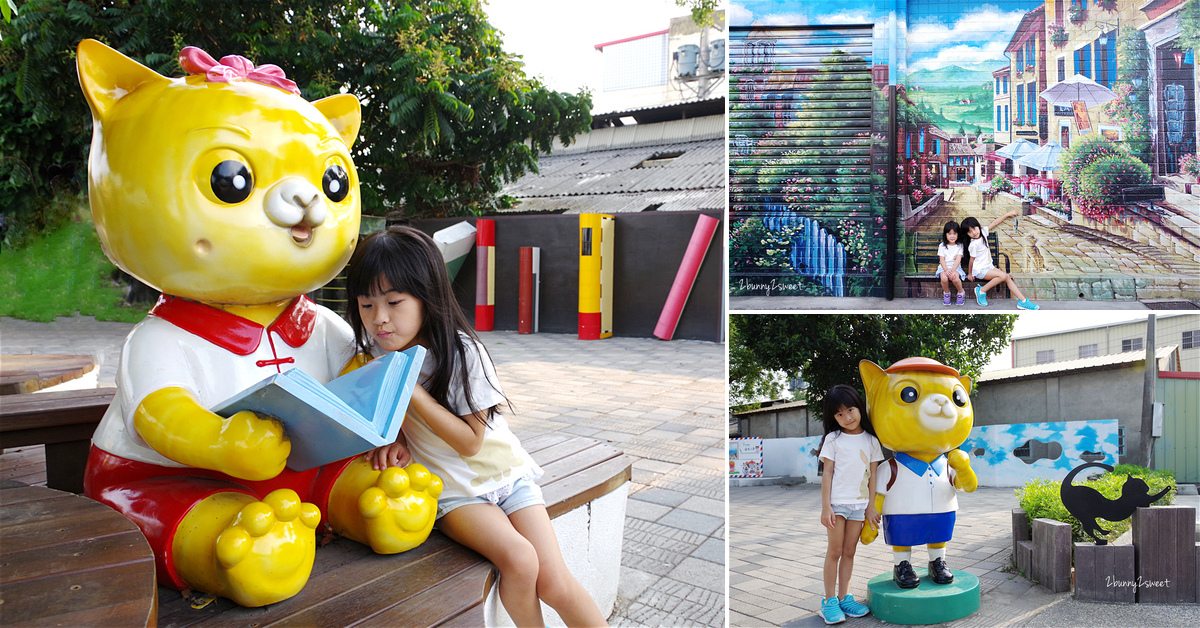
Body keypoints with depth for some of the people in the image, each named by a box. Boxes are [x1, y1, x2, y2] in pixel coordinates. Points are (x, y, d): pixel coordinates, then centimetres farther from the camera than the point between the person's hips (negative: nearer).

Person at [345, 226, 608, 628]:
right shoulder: (376, 351, -5)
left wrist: (412, 391, -26)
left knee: (554, 583, -13)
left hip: (502, 472, -2)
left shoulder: (463, 353, -18)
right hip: (451, 489, 2)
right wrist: (394, 438, -10)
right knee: (519, 560, -25)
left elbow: (470, 442, -18)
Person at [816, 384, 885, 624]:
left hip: (859, 504, 3)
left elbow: (872, 476, 8)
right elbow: (827, 473, -3)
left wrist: (871, 507, 5)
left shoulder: (871, 441, 6)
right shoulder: (833, 439, 0)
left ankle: (843, 598, 15)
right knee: (835, 551, -1)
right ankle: (829, 601, 5)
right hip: (837, 502, -2)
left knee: (849, 551, 7)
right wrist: (825, 507, -8)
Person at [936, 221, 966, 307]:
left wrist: (952, 270, -24)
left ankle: (961, 293, -3)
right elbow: (941, 260, -2)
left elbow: (958, 259, -8)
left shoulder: (960, 245, 3)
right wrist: (946, 270, -21)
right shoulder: (942, 246, 4)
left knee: (955, 278, -34)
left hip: (956, 267, -1)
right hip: (944, 267, 1)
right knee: (944, 278, -33)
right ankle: (946, 293, -2)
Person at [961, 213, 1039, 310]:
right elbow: (971, 260, -9)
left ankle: (1023, 301, -11)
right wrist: (970, 274, 1)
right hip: (980, 270, -8)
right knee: (1003, 276, -24)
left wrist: (1007, 214, 20)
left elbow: (994, 223, 14)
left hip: (989, 266, 8)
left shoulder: (982, 231, 2)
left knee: (1008, 277, -8)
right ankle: (982, 291, -13)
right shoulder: (973, 244, -17)